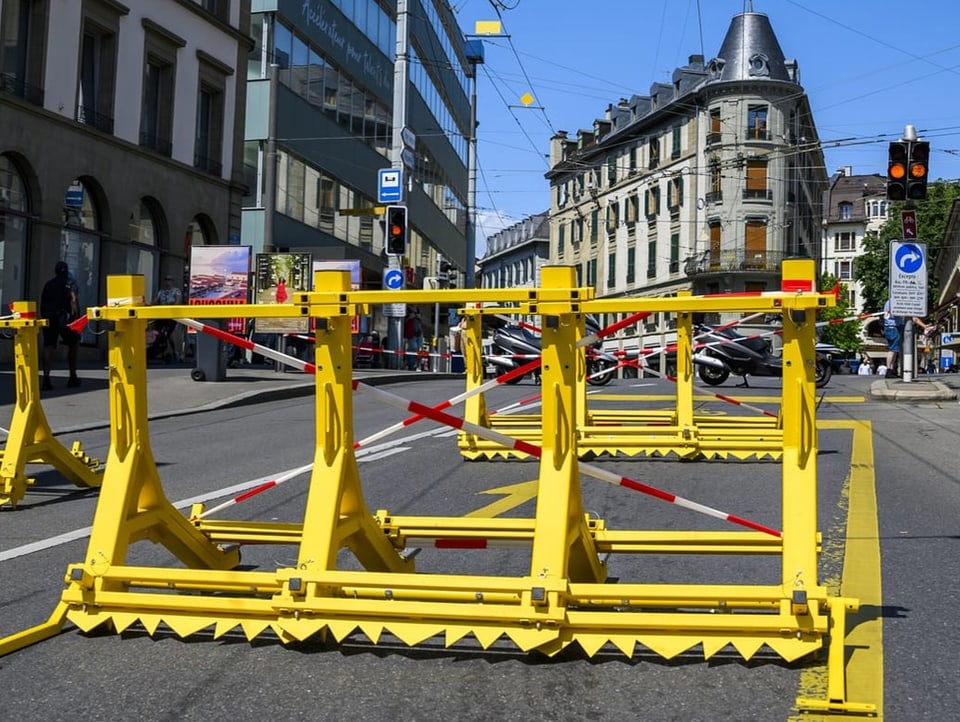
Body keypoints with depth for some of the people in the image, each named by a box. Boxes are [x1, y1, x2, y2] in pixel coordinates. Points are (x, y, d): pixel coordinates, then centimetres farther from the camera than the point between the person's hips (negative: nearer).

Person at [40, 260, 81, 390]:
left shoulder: (48, 284, 17)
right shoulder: (70, 284, 4)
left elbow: (42, 303, 17)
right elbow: (74, 300, -10)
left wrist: (43, 317, 24)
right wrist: (77, 317, -13)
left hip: (48, 317, 3)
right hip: (64, 317, -3)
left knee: (48, 346, -2)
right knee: (72, 345, 14)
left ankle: (46, 378, -16)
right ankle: (73, 377, 18)